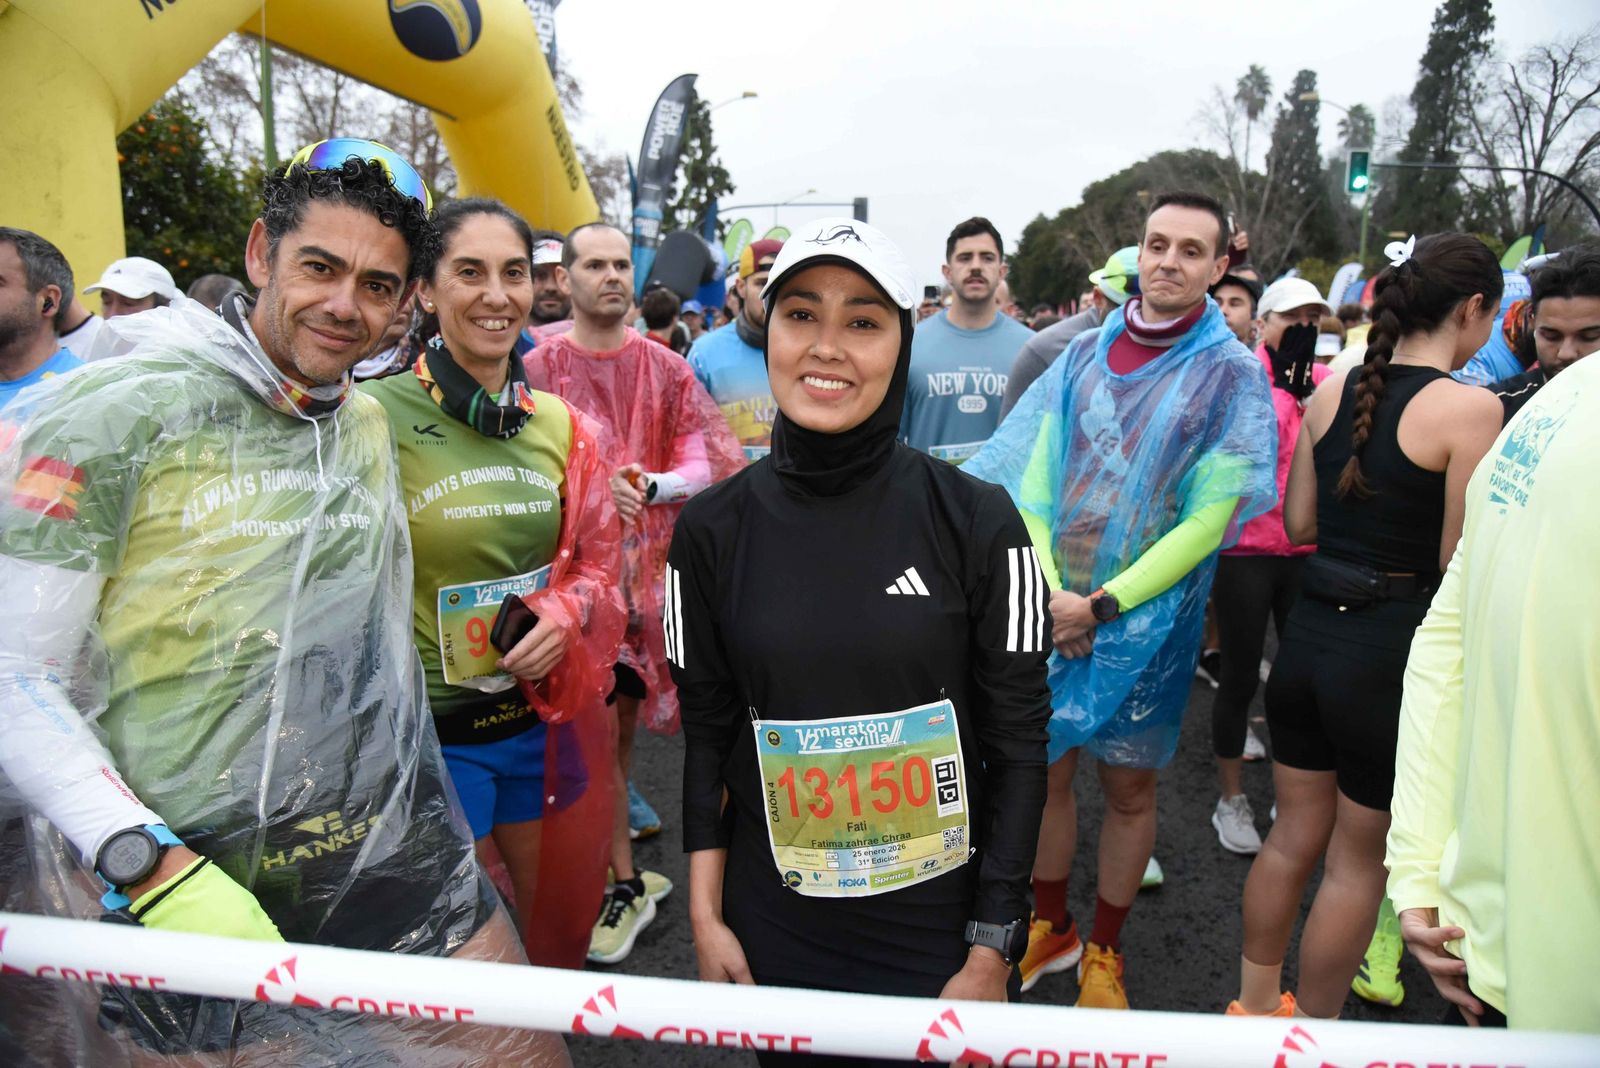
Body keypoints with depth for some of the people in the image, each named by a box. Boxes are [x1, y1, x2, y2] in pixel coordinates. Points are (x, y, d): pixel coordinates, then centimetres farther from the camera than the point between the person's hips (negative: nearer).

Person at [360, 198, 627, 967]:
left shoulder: (560, 423, 2)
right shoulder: (375, 416, -14)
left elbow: (597, 561, 10)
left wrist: (566, 614, -10)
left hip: (541, 719, 5)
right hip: (431, 733, -4)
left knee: (560, 920, 21)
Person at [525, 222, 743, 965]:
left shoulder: (665, 368, 7)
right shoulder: (539, 368, 1)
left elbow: (702, 465, -1)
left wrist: (651, 485, -20)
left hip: (648, 564, 2)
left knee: (624, 717, 11)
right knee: (597, 723, -2)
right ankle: (626, 884, 11)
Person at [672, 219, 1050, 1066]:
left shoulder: (976, 520, -13)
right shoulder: (712, 529, -6)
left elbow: (1018, 741, -7)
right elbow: (706, 731, 2)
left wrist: (992, 951, -7)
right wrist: (705, 917, 1)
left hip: (940, 924, -1)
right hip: (773, 928, 2)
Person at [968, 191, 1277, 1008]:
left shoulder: (1232, 373, -4)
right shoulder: (1085, 353, 4)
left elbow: (1207, 520, -9)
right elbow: (1034, 479, 2)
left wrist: (1103, 604, -14)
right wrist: (1048, 588, -12)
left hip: (1146, 617, -2)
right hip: (1051, 609, 3)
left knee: (1128, 789, 11)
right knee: (1044, 772, 12)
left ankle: (1103, 950, 33)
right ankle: (1050, 927, 35)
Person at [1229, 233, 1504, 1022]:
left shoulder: (1332, 389, 3)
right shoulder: (1470, 407, -14)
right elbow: (1461, 565, -14)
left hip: (1309, 633, 6)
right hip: (1391, 652, -6)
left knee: (1294, 833, 21)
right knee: (1360, 859, 13)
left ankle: (1253, 1004, 37)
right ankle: (1313, 1031, 30)